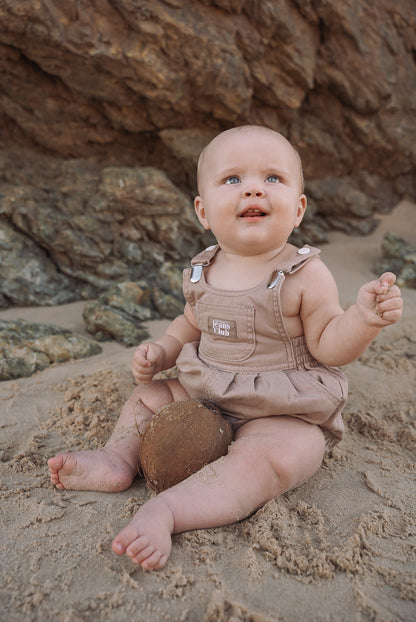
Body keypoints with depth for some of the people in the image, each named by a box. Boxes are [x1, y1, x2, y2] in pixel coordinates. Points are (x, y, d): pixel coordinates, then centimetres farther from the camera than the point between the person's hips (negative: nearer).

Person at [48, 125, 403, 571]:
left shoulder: (306, 276, -16)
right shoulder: (203, 273, -1)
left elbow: (328, 346, -13)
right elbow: (192, 323, 17)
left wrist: (364, 317, -32)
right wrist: (161, 350, 0)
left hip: (283, 415, -5)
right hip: (206, 396, 6)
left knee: (269, 458, -33)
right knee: (149, 396, 9)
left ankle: (168, 509, -35)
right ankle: (119, 459, 7)